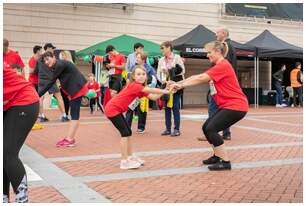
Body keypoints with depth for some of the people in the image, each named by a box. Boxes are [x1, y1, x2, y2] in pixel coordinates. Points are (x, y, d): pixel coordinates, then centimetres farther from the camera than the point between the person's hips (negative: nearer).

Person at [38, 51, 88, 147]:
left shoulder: (60, 65, -17)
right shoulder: (56, 67, 12)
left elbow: (50, 82, -19)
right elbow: (50, 82, 10)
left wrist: (38, 94, -18)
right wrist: (39, 93, 2)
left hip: (77, 88, -10)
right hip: (73, 89, 10)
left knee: (74, 113, -11)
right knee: (73, 113, 11)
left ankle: (69, 139, -12)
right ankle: (71, 138, 15)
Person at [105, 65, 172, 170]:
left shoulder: (141, 88, 8)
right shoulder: (134, 85, -20)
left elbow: (154, 97, -1)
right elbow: (151, 90, -30)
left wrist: (164, 91, -13)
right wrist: (165, 91, -27)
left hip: (117, 110, 10)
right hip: (112, 109, -10)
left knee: (128, 132, 13)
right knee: (125, 133, -10)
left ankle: (130, 157, 24)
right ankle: (124, 161, -6)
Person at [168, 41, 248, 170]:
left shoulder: (223, 65, -14)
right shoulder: (218, 67, 16)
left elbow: (201, 78, -21)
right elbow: (198, 77, 7)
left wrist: (180, 85, -18)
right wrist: (178, 83, -3)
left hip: (236, 106, -10)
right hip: (228, 105, 10)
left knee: (211, 129, -16)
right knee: (206, 127, 8)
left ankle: (225, 162, -9)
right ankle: (217, 156, 22)